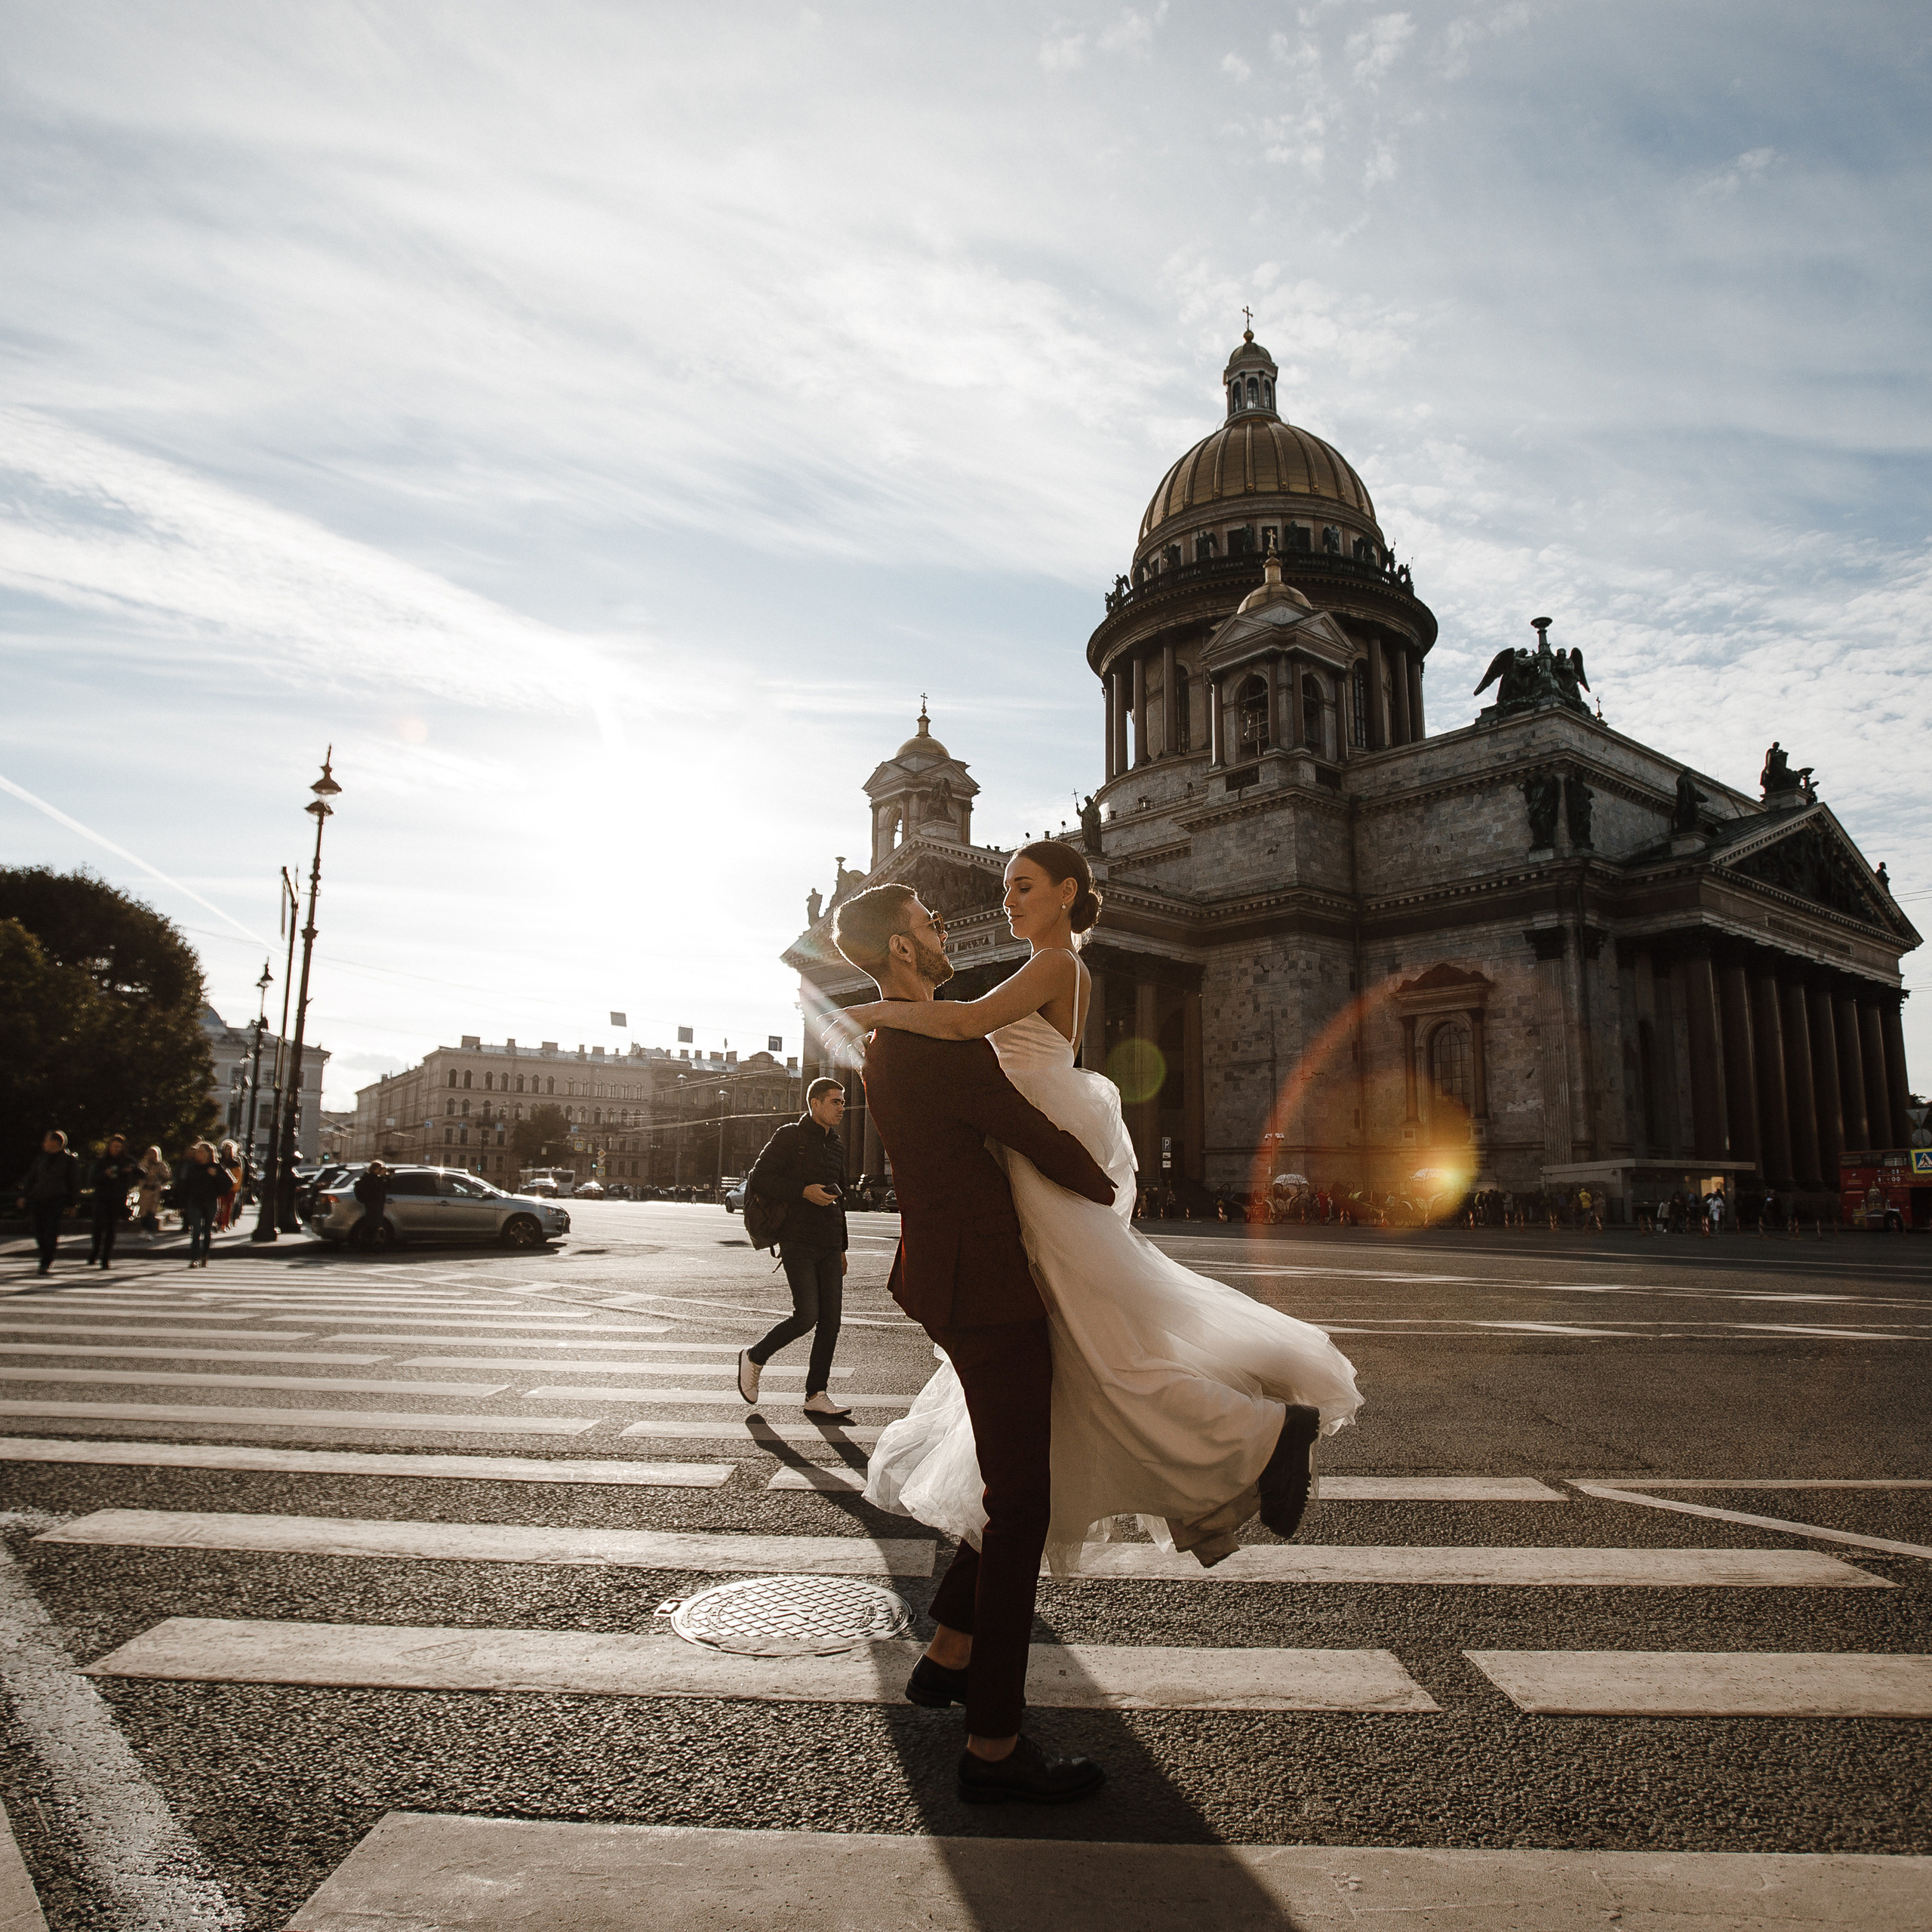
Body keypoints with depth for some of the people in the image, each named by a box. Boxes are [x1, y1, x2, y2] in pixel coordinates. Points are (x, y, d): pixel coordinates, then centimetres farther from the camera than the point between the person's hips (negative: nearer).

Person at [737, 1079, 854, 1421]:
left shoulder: (836, 1146, 18)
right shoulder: (790, 1136, -3)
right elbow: (757, 1179, -9)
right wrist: (804, 1191, -18)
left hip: (829, 1246, 7)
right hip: (798, 1242, -7)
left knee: (831, 1319, 1)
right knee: (807, 1316, -12)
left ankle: (817, 1395, 9)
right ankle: (754, 1357, 12)